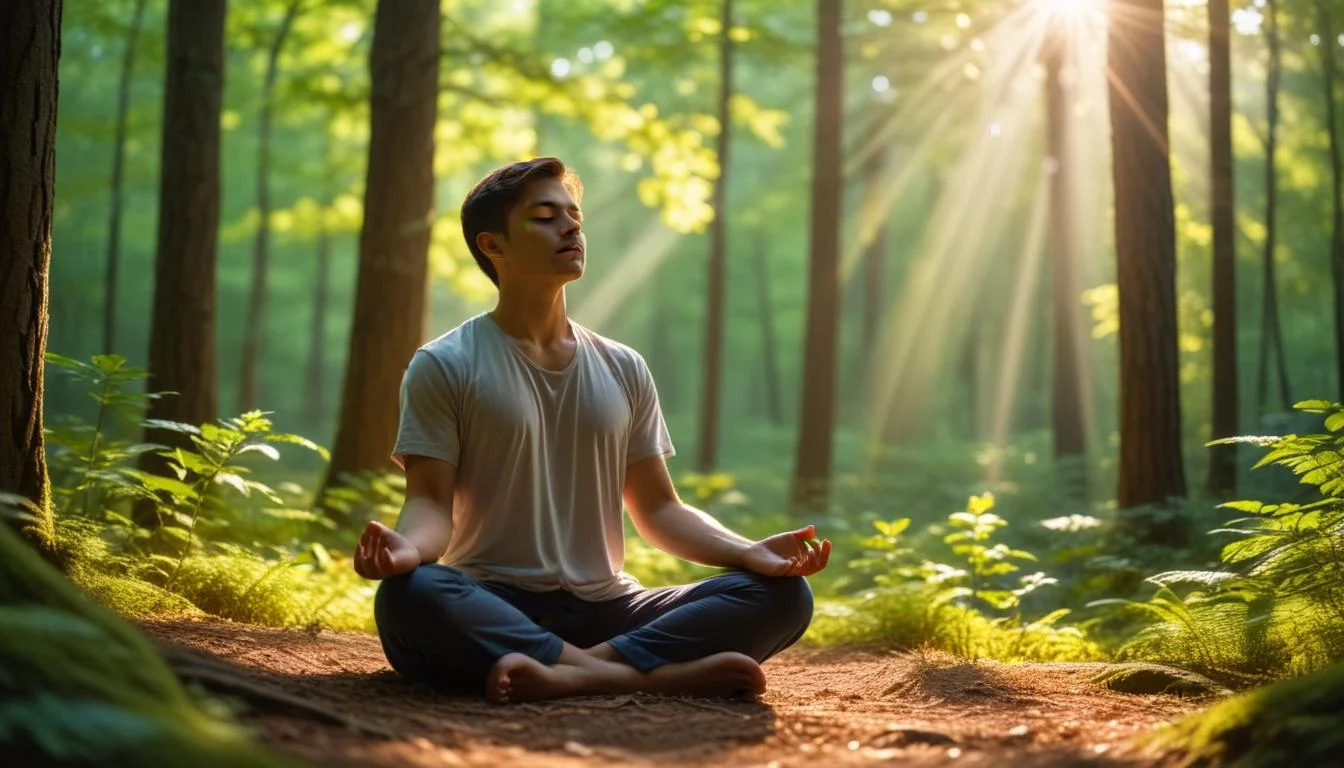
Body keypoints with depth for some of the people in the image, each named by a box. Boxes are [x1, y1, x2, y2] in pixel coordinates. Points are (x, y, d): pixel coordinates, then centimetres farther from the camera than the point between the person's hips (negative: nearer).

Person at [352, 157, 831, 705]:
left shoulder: (624, 370, 15)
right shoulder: (445, 366, 2)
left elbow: (657, 509, 15)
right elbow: (432, 501, -5)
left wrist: (748, 552, -3)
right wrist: (409, 546, -29)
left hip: (606, 609, 4)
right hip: (490, 609, -4)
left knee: (784, 594, -15)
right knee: (406, 595, -38)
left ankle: (581, 670, -31)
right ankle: (664, 672, -35)